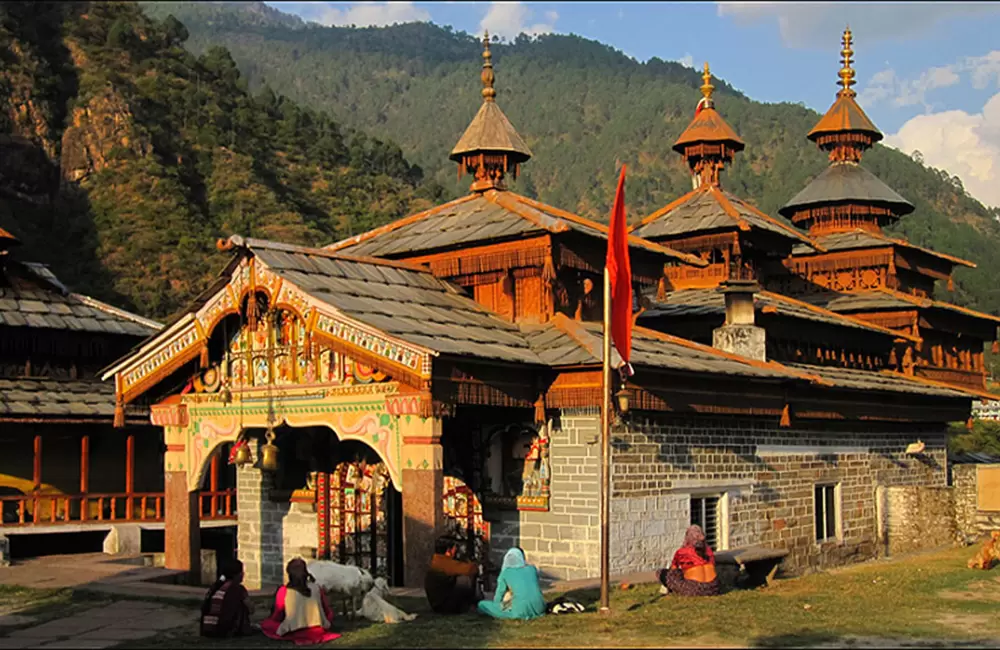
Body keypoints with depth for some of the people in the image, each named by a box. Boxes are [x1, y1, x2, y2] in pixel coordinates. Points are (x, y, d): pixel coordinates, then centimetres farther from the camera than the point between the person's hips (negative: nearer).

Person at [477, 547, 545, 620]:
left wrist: (495, 605, 34)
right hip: (538, 609, 3)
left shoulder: (505, 573, 6)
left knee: (482, 604, 4)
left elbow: (499, 593, 14)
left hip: (520, 610, -3)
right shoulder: (532, 569, 13)